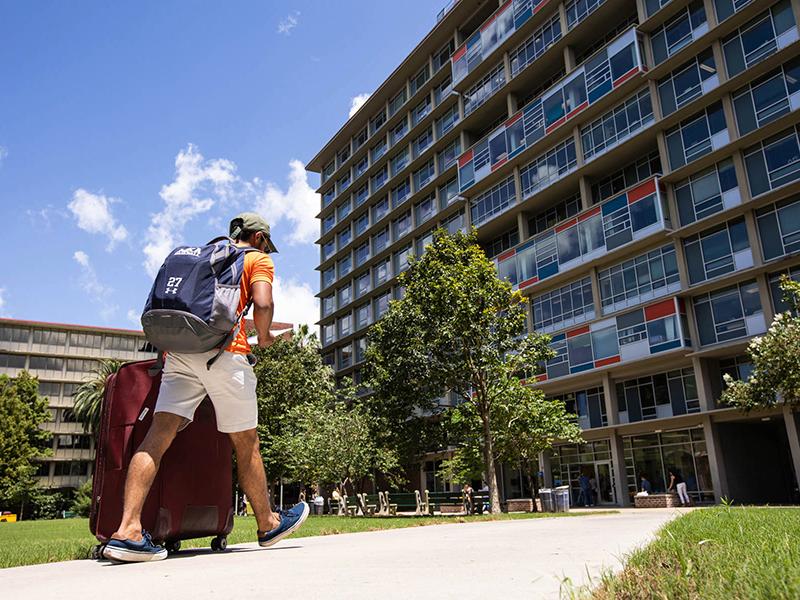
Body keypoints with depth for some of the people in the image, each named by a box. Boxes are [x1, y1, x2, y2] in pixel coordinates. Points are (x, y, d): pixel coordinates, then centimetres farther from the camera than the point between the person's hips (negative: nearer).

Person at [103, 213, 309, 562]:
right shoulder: (258, 259, 11)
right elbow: (263, 303, -8)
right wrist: (264, 337, 8)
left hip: (178, 348, 5)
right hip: (223, 350, -5)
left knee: (159, 434, -4)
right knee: (246, 443, 5)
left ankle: (128, 530, -16)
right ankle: (268, 524, 18)